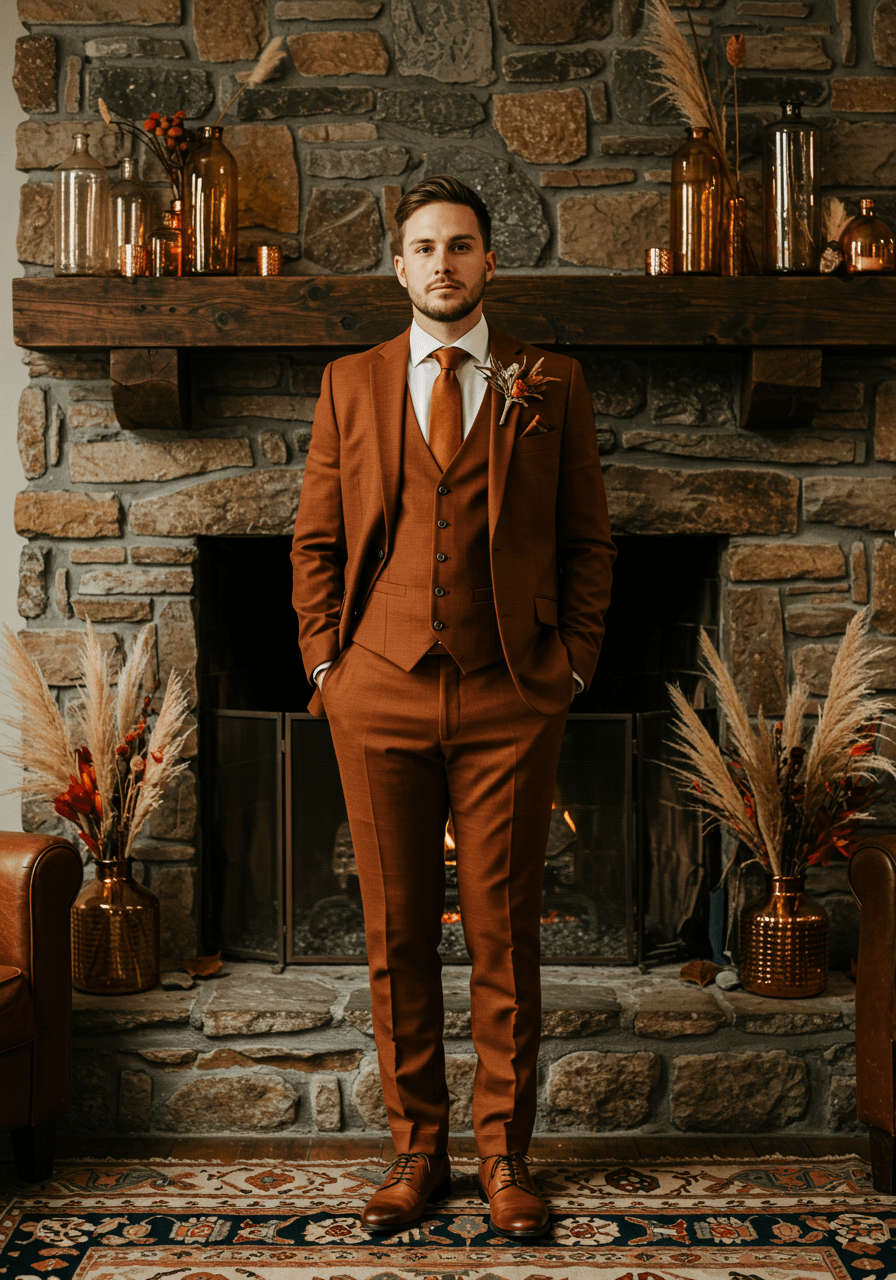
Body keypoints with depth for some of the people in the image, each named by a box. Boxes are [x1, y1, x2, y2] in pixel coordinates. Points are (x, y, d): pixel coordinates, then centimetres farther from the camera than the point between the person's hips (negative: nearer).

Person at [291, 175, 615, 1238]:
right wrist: (326, 660, 3)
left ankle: (504, 1155, 17)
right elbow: (314, 538, 12)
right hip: (379, 693, 1)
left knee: (504, 933, 4)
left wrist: (571, 661, -1)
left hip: (510, 696, -1)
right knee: (396, 934, 6)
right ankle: (417, 1149, 19)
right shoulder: (350, 384, 10)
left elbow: (588, 538, 8)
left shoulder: (551, 384, 6)